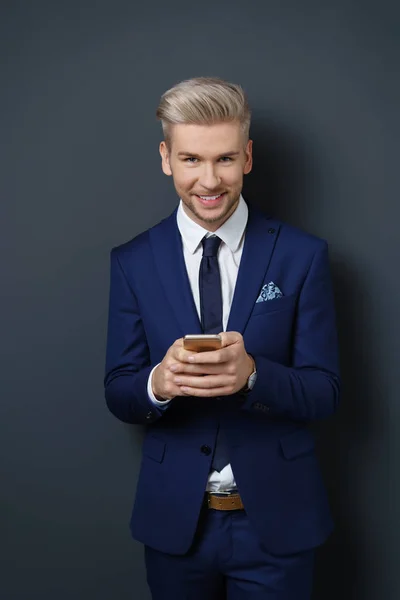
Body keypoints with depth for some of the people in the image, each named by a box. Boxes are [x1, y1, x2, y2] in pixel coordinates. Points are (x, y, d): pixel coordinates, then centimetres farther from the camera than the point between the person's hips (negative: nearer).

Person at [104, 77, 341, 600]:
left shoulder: (303, 256, -7)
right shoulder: (132, 262, -3)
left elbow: (324, 393, -7)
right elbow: (118, 395, -2)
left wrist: (253, 373, -27)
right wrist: (158, 382, -25)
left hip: (276, 520, -1)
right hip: (173, 520, 2)